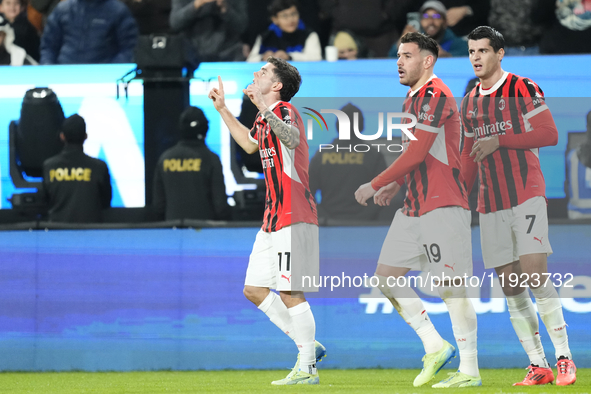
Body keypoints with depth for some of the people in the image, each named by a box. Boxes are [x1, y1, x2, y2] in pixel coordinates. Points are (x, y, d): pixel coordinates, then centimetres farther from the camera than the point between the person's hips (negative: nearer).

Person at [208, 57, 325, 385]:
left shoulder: (284, 110, -13)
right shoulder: (265, 117, 16)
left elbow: (292, 139, -37)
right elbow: (250, 144, 39)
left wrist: (263, 106, -48)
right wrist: (222, 109, 39)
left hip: (293, 217, -10)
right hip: (274, 219, 10)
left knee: (289, 292, -9)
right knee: (254, 290, 10)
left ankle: (307, 369, -2)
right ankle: (308, 345, 17)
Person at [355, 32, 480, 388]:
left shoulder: (435, 95, -14)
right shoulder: (413, 97, 16)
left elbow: (416, 153, -20)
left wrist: (376, 185, -14)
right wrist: (397, 184, 13)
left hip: (444, 205, -10)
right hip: (414, 207, 10)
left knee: (450, 285, -8)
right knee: (386, 276, 5)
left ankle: (470, 370, -2)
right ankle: (435, 347, 12)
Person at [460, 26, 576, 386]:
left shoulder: (523, 88, -4)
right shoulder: (470, 102, 15)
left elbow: (549, 134, -12)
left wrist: (499, 140, -18)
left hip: (527, 196, -6)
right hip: (491, 204, 6)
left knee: (534, 274, -17)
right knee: (510, 286, 0)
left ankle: (565, 358, -11)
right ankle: (538, 366, 3)